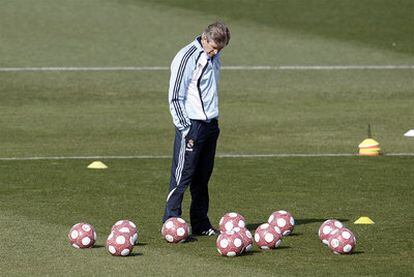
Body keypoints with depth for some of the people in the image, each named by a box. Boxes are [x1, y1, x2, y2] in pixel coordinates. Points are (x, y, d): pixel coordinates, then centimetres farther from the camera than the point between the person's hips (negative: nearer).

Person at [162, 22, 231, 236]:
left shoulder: (213, 58, 11)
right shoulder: (187, 58, -13)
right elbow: (175, 97, -14)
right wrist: (185, 130, -16)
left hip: (210, 124, 7)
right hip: (191, 125, -7)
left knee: (203, 176, 11)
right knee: (183, 176, -7)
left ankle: (201, 224, 17)